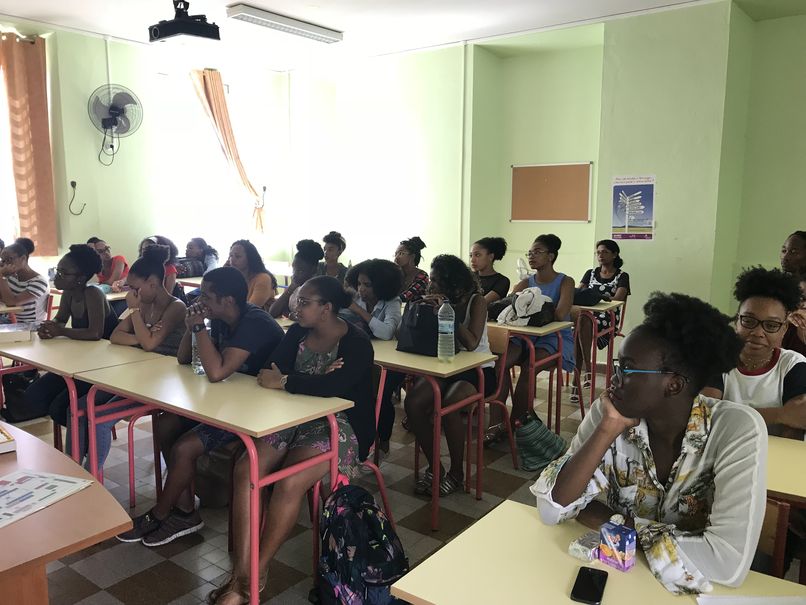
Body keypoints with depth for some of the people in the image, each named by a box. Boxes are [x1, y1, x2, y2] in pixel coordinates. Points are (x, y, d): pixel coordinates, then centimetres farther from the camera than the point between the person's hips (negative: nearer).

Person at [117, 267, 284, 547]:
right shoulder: (221, 321, 3)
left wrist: (200, 327, -24)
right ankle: (185, 510, 8)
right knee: (165, 424, 1)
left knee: (184, 448, -17)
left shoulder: (255, 324, -25)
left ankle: (158, 516, 11)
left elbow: (216, 372, -35)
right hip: (231, 400, 10)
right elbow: (183, 359, 11)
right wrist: (191, 326, -8)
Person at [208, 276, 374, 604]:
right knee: (246, 469, -19)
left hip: (339, 426, -6)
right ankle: (241, 574, -15)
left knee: (289, 483, -28)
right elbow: (272, 369, -2)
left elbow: (332, 387, -29)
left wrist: (283, 381, -19)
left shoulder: (356, 344, -13)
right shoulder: (298, 332, 7)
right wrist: (312, 380, -18)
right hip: (295, 418, 6)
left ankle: (255, 575, -8)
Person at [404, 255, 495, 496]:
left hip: (477, 369, -5)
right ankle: (434, 467, -4)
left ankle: (456, 474, -11)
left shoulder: (476, 302, -10)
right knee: (412, 402, -22)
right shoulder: (439, 301, 4)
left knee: (447, 406, -33)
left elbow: (471, 344, -24)